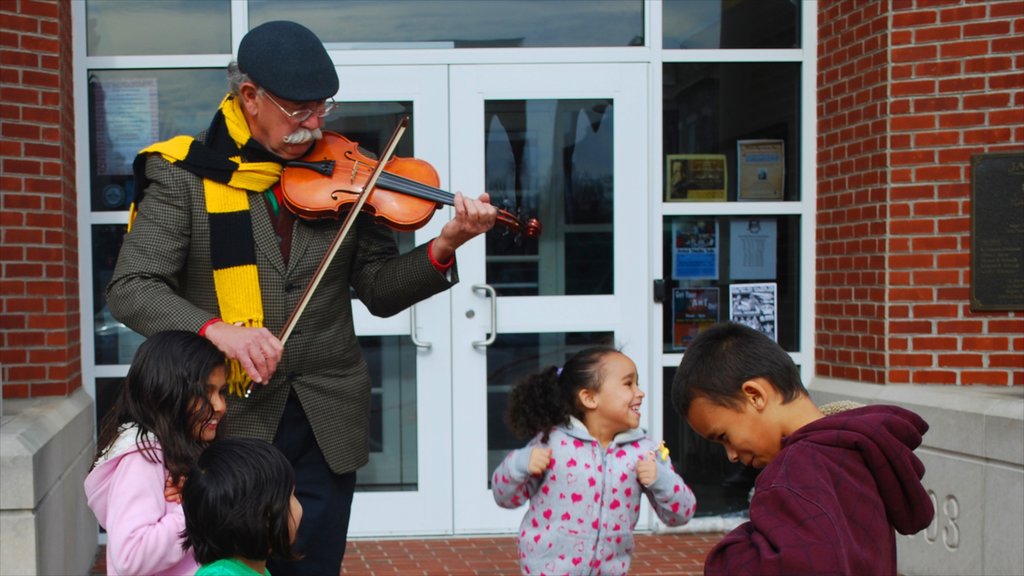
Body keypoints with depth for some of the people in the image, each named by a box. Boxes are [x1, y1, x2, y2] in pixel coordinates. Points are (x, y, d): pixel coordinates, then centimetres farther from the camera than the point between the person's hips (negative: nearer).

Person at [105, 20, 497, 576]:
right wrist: (216, 329, -28)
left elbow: (379, 290, 4)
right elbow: (129, 289, -12)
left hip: (324, 423, 3)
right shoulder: (185, 173, -5)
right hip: (226, 415, -2)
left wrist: (442, 249, -14)